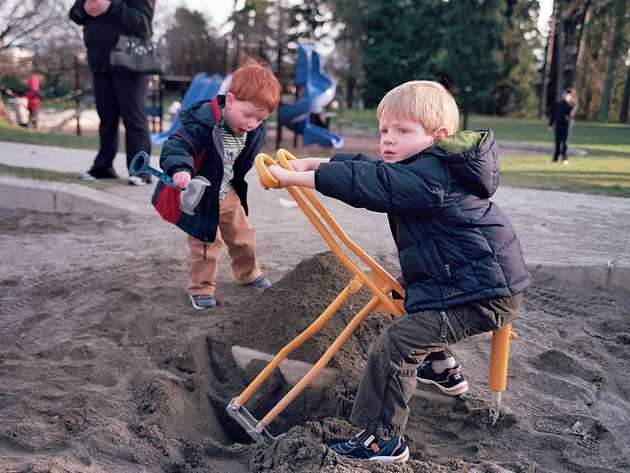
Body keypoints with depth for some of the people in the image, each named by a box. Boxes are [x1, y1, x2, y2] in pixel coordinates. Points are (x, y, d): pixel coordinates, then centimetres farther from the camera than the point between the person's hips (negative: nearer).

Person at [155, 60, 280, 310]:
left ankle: (248, 273, 42)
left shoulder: (255, 131, -10)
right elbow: (176, 146, -43)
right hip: (199, 196, -7)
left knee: (242, 233, 18)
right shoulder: (203, 124, -33)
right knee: (206, 241, -2)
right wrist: (180, 169, -60)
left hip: (227, 193, 7)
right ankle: (200, 288, 18)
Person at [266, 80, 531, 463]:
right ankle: (443, 370, 49)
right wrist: (315, 163, 7)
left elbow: (366, 183, -29)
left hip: (483, 294, -11)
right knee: (414, 305, 34)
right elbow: (371, 168, 15)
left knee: (395, 345, -15)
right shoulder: (435, 167, 11)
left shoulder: (429, 177, -21)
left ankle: (383, 439, -5)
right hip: (482, 282, 11)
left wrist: (294, 177, -26)